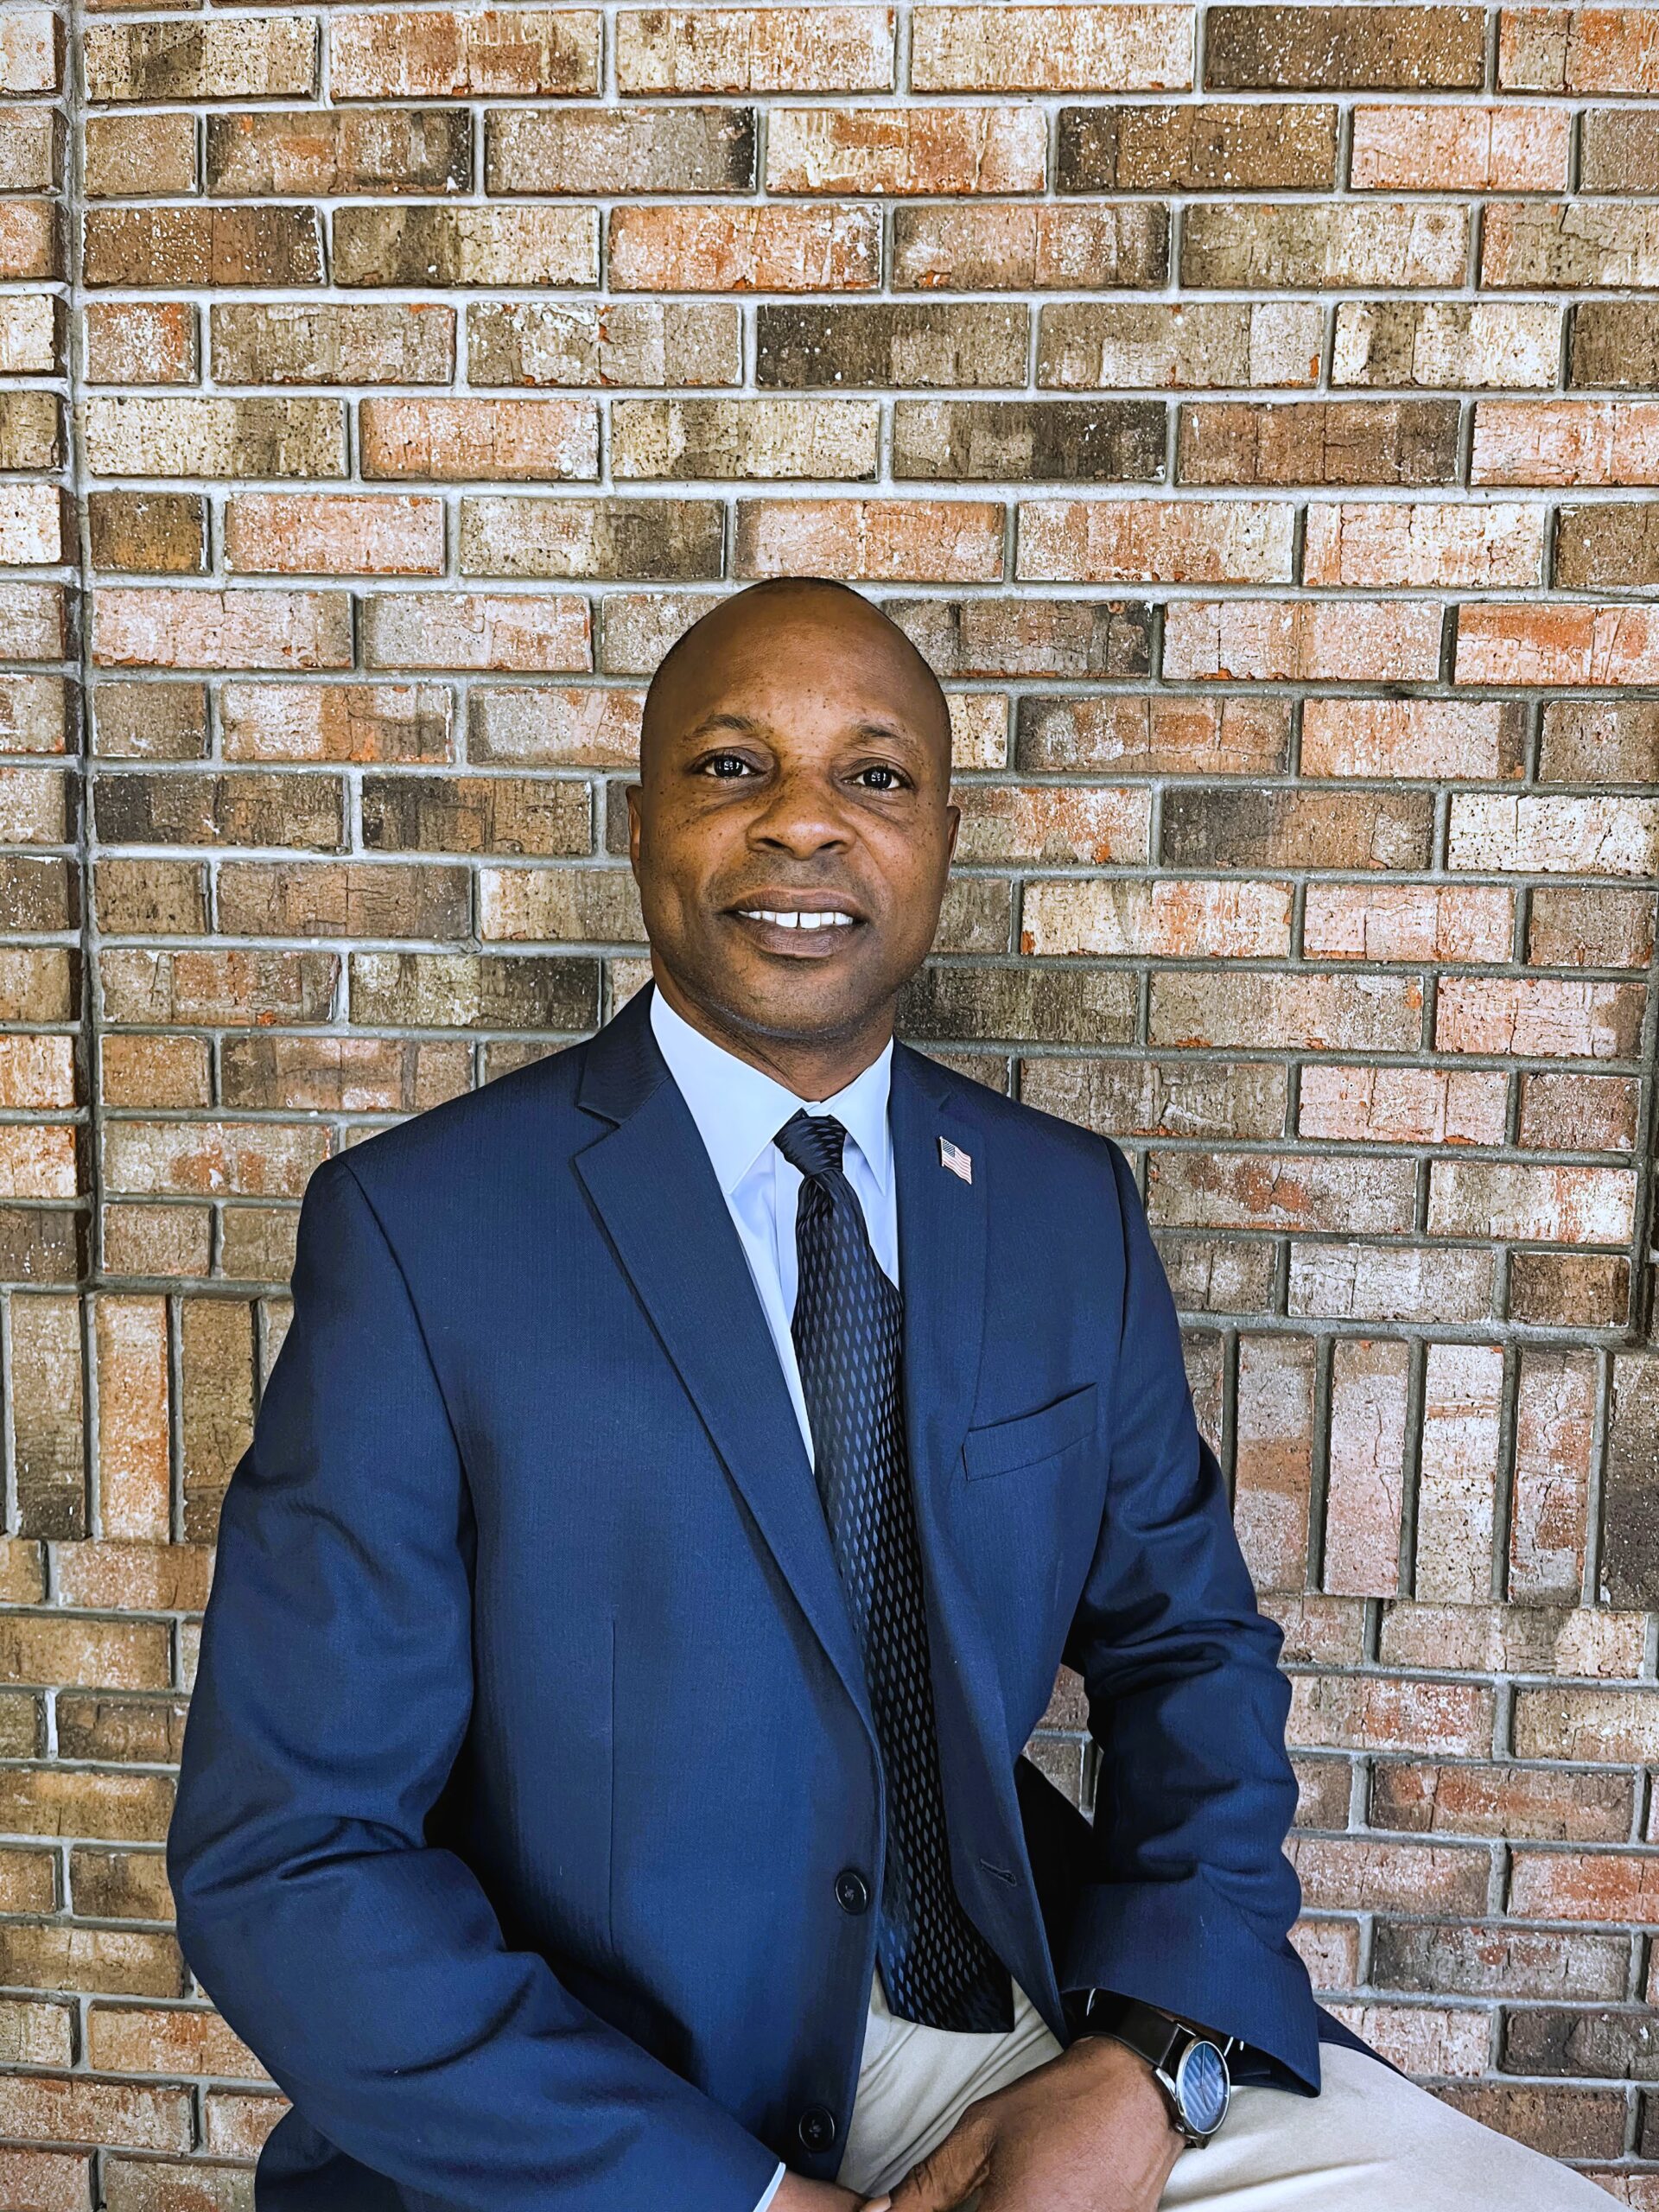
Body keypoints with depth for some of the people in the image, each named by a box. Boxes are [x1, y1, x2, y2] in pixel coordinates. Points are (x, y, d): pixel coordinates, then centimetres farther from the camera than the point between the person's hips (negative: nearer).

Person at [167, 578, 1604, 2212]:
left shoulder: (1070, 1209, 2)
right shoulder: (416, 1229, -11)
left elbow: (1185, 1651, 8)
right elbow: (282, 1860, -12)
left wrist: (1143, 2066, -9)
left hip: (1017, 2039, 3)